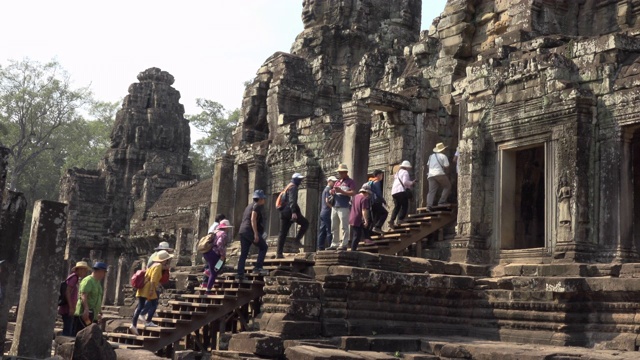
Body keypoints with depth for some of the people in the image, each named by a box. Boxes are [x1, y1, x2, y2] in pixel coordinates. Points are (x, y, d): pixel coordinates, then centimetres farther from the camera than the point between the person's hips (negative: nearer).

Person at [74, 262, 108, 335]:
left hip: (93, 316, 10)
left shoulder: (97, 282, 20)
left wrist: (100, 312, 25)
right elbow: (83, 296, -23)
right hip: (84, 315, -10)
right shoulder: (88, 280, -11)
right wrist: (86, 309, -32)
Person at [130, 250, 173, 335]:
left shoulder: (154, 264, 20)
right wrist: (152, 289, -21)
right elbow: (153, 278, -17)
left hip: (143, 287, 9)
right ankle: (148, 322, 3)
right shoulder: (159, 266, -8)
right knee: (154, 303, 4)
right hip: (149, 287, -9)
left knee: (140, 306, 5)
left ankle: (133, 324, 0)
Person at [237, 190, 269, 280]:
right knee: (263, 247, 2)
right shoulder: (256, 206, -2)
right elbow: (253, 219, -15)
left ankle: (240, 274, 0)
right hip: (250, 231, -9)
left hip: (242, 231, 9)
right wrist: (256, 234, -21)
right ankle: (258, 267, -8)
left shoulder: (249, 206, 26)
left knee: (243, 254, 6)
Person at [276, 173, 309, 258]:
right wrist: (294, 212, -29)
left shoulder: (288, 187, 26)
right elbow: (292, 200, -19)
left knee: (283, 233, 4)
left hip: (283, 212, 9)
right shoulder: (293, 187, -5)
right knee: (305, 223, 5)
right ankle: (297, 239, -5)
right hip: (289, 211, -9)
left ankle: (279, 253, 0)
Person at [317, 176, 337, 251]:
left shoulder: (325, 189, 20)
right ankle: (329, 246, -8)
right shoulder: (329, 189, -9)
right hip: (327, 212, -10)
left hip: (323, 212, 10)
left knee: (322, 231, 7)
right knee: (330, 231, -8)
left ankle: (320, 247, 7)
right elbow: (327, 201, -18)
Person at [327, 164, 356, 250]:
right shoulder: (337, 182, 22)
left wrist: (341, 191, -20)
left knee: (344, 227, -7)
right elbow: (333, 192, 25)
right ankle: (334, 245, 13)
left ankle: (344, 244, -5)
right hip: (334, 207, 7)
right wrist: (332, 192, 0)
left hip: (344, 207, -7)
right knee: (334, 227, 8)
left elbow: (353, 193, -11)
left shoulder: (350, 181, 2)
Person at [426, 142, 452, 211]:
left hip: (431, 175, 6)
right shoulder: (443, 156, 0)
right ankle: (441, 202, -2)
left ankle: (429, 204, -18)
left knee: (431, 191, -1)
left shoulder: (431, 156, 20)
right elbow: (446, 166, -4)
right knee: (447, 186, 10)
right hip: (440, 174, -6)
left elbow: (428, 165, 24)